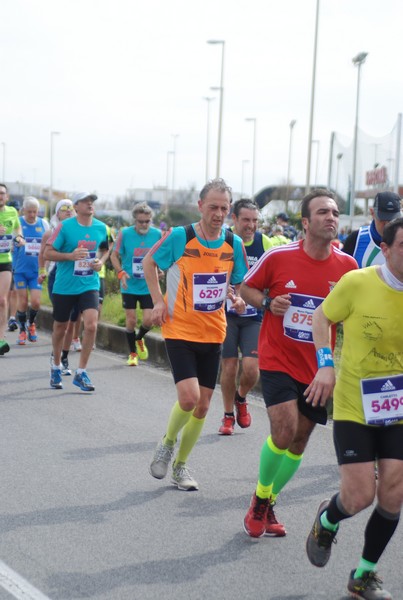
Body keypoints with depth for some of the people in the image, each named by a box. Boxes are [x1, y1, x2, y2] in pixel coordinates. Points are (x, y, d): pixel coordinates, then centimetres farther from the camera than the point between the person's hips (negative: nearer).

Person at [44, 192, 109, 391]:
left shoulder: (101, 227, 1)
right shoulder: (65, 226, -10)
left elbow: (106, 248, 21)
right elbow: (48, 253, -8)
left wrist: (101, 261, 1)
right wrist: (71, 256, -22)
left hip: (89, 285, 2)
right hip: (64, 286, -2)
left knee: (91, 325, -16)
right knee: (60, 328, 12)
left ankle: (81, 372, -3)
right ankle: (56, 366, 37)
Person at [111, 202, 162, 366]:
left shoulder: (157, 234, -3)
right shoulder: (124, 234, -7)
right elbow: (114, 255, 1)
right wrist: (121, 272, -14)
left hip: (149, 287, 1)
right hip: (129, 285, -1)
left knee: (148, 320, -4)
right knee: (131, 320, 2)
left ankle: (139, 339, 30)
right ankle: (132, 353, 21)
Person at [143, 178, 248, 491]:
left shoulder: (234, 243, -1)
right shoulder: (179, 237, -11)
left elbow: (238, 283, 13)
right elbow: (149, 263, 4)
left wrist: (237, 298, -10)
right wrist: (158, 300, -6)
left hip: (213, 333, 4)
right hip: (180, 330, -4)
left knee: (202, 406, 7)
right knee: (189, 397, -19)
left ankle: (180, 464, 27)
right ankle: (167, 443, 13)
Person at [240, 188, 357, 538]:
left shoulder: (347, 265, -3)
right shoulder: (278, 256, -9)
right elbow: (247, 288, 4)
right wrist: (267, 303, -15)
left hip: (317, 368, 3)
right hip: (278, 361, -3)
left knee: (299, 442, 11)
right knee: (284, 430, -19)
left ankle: (268, 504, 33)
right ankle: (260, 499, 9)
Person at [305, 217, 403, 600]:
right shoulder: (357, 283, -14)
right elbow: (321, 318, 1)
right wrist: (325, 364, -11)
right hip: (353, 407, -3)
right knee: (359, 496, -7)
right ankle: (327, 521, 30)